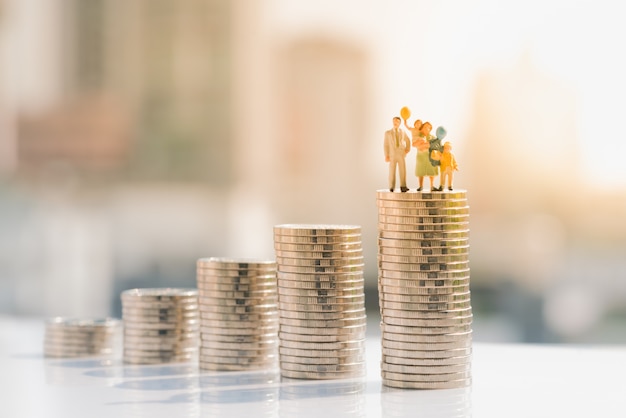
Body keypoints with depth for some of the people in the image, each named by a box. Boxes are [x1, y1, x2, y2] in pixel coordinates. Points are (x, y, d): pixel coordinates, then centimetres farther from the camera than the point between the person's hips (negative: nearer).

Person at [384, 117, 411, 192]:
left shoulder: (403, 132, 9)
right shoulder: (388, 133, 3)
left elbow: (408, 141, 25)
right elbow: (386, 145, 1)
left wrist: (407, 149, 8)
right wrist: (386, 156, -8)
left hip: (401, 155, 1)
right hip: (392, 155, -1)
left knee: (403, 171, -10)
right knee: (392, 172, -5)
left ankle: (403, 187, -12)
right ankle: (391, 187, 2)